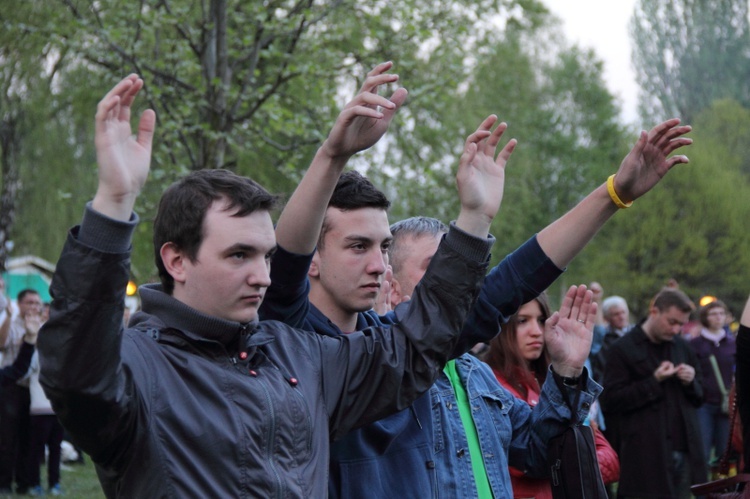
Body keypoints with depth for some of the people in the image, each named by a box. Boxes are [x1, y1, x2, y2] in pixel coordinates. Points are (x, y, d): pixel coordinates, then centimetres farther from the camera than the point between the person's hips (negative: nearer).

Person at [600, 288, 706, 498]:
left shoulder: (683, 347, 14)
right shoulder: (623, 349, -3)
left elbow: (699, 397, 21)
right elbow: (610, 401, -9)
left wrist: (691, 382, -2)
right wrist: (654, 381, -15)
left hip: (685, 451, 5)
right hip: (646, 455, -5)